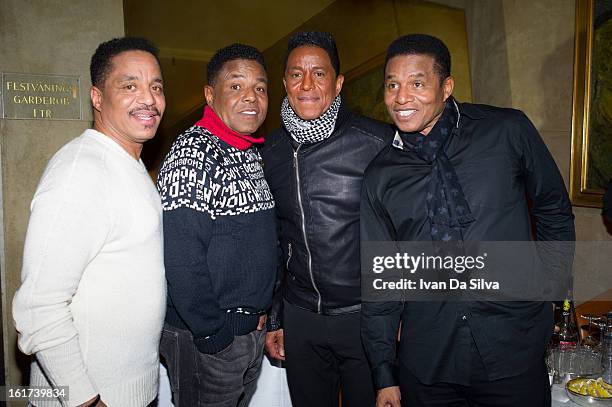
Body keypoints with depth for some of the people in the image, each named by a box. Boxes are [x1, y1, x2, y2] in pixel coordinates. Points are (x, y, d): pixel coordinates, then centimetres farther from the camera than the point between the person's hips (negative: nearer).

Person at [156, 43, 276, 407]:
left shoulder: (253, 154, 9)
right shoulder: (193, 152, -18)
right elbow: (180, 257, -23)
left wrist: (261, 313, 8)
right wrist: (214, 333, -18)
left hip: (253, 329, 8)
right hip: (205, 339, -8)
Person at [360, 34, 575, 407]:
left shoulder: (508, 131, -5)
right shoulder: (380, 176, 0)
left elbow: (554, 211, 9)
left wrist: (546, 286, 7)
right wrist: (385, 375, 4)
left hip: (514, 352, -1)